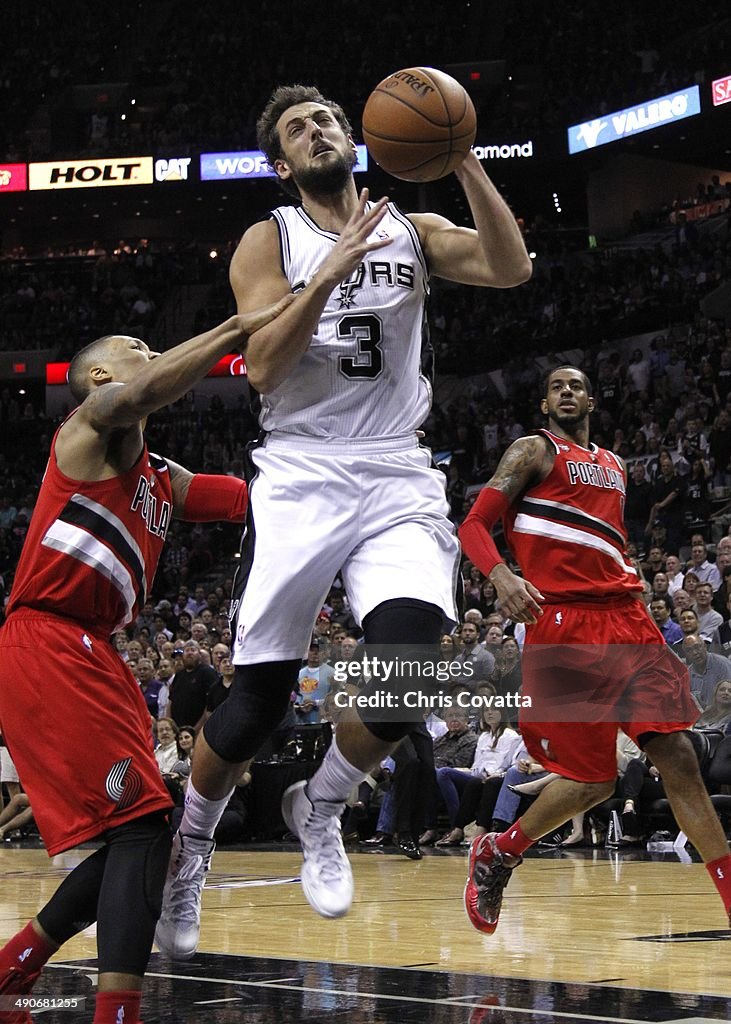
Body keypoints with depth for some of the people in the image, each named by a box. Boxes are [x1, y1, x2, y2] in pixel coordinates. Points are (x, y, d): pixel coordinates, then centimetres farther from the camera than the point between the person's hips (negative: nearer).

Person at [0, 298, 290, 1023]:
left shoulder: (164, 481, 26)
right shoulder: (91, 420, 1)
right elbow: (138, 396, -23)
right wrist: (241, 327, -23)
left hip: (92, 657, 10)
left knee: (129, 838, 12)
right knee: (141, 821, -20)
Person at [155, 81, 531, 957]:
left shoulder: (412, 232, 10)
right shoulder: (269, 241, 3)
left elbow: (511, 269, -8)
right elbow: (262, 368, -10)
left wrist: (464, 163, -16)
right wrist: (329, 275, -21)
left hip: (398, 481, 2)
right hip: (300, 477, -2)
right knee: (258, 698, -3)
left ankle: (320, 806, 8)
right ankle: (189, 842, 24)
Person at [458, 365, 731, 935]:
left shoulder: (614, 466, 25)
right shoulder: (535, 451, 5)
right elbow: (474, 525, -4)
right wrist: (501, 576, -24)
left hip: (626, 619, 6)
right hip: (562, 623, -6)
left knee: (677, 755, -7)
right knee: (593, 781, -4)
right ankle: (496, 855, 20)